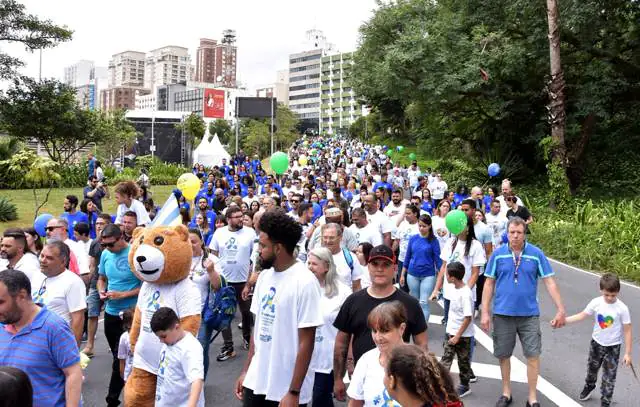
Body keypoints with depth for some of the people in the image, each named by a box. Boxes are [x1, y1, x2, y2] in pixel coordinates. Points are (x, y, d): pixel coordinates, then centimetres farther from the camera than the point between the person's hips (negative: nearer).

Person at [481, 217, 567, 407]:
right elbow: (489, 284, 2)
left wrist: (561, 310, -5)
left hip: (529, 314, -1)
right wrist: (485, 313, -2)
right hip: (502, 313, 1)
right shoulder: (498, 254, -2)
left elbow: (550, 283, -1)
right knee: (503, 355, 11)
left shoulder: (536, 254, -3)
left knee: (533, 355, 1)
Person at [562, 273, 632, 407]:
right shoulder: (596, 303, -15)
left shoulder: (622, 309, -21)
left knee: (609, 377, 4)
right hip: (596, 343, 3)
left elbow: (627, 331, -15)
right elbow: (582, 316, -5)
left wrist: (627, 353, -14)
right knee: (592, 368, 24)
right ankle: (589, 386, 53)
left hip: (613, 347, -3)